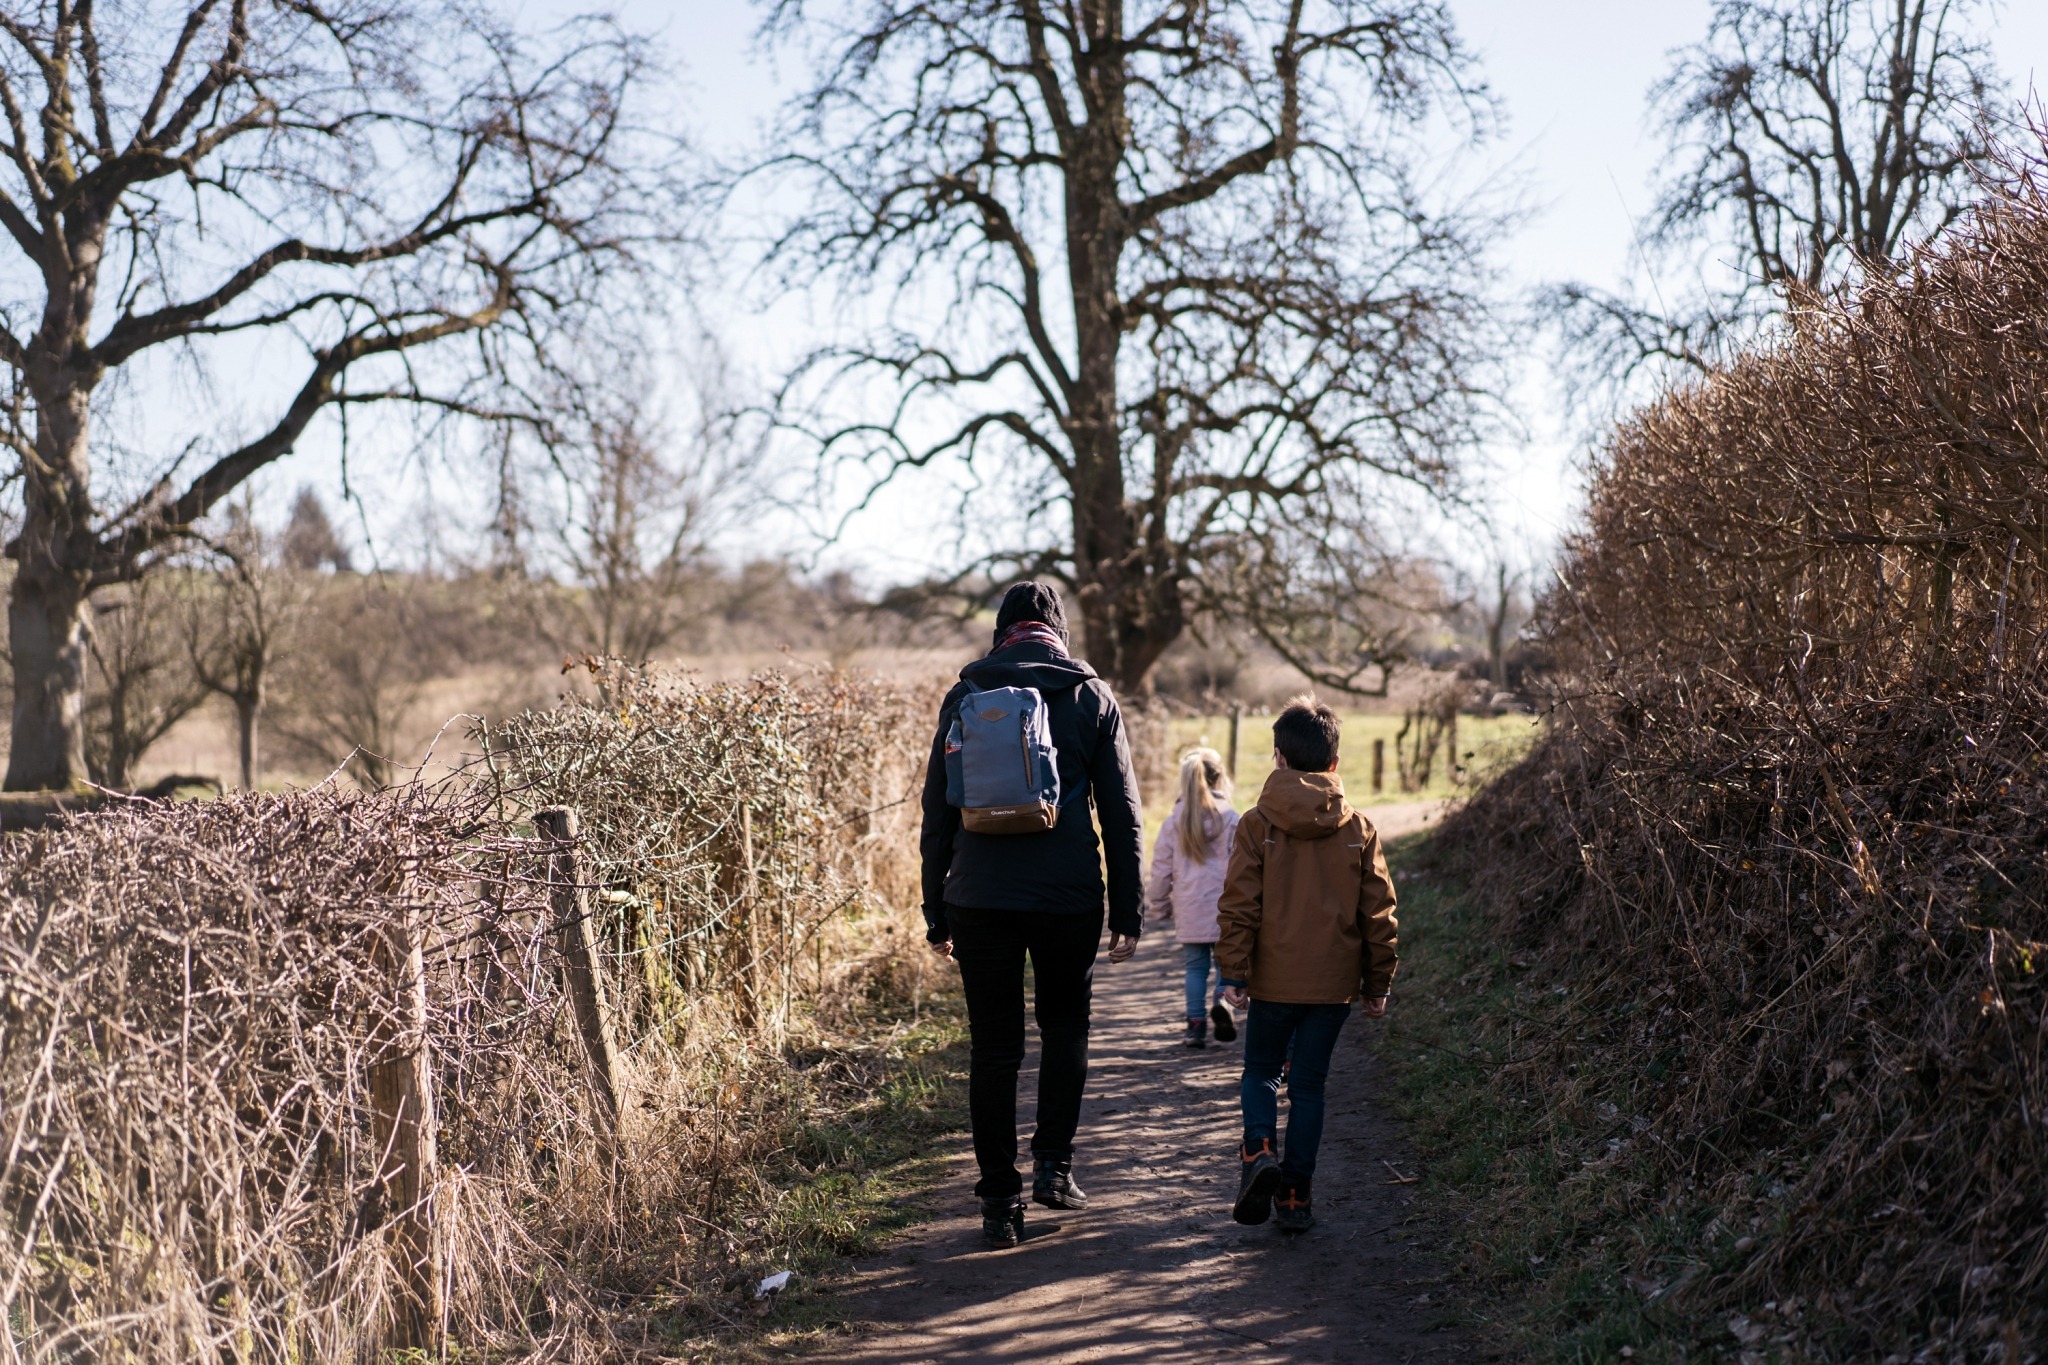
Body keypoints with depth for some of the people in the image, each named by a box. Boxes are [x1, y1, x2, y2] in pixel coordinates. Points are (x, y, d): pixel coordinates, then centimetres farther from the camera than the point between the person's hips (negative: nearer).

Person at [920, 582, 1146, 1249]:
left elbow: (938, 811, 5)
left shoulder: (964, 696, 5)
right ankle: (1054, 1163, 11)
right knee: (1065, 1024, 20)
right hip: (1069, 896, 0)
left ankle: (1000, 1200, 9)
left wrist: (936, 913, 10)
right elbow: (1122, 813, 2)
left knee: (993, 1046, 7)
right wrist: (1129, 912, 6)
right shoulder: (1092, 696, 4)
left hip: (980, 898, 0)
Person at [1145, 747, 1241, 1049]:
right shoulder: (1232, 820, -4)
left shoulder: (1174, 821, 2)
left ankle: (1196, 1024, 9)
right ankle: (1222, 1001, -15)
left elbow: (1161, 868, 5)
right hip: (1224, 909, -2)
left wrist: (1159, 903, 19)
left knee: (1196, 966, 10)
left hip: (1189, 911, 2)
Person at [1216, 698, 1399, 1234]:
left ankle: (1258, 1152, -9)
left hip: (1274, 982, -1)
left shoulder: (1257, 825, -6)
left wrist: (1233, 972, -3)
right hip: (1334, 984, 2)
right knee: (1309, 1083, 10)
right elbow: (1379, 914, 5)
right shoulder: (1360, 830, 1)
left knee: (1261, 1069, 16)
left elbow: (1238, 907, -8)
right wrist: (1378, 984, 12)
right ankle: (1294, 1196, 9)